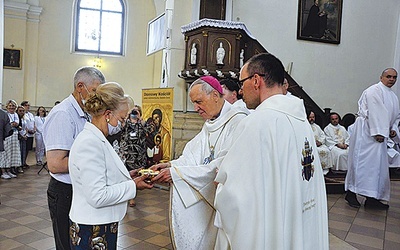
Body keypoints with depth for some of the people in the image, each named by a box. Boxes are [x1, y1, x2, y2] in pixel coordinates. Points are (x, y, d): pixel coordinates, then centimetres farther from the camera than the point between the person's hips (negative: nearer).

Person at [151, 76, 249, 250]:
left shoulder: (238, 121, -18)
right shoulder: (209, 124, 11)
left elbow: (223, 166, -25)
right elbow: (195, 155, 5)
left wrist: (177, 172, -24)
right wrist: (171, 165, -13)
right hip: (205, 195, 7)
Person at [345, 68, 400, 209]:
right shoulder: (375, 90, -7)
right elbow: (375, 112, -17)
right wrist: (378, 132, -23)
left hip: (380, 133, 9)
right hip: (367, 130, -9)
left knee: (378, 164, 6)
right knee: (364, 160, -10)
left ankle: (373, 198, 10)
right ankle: (351, 193, -5)